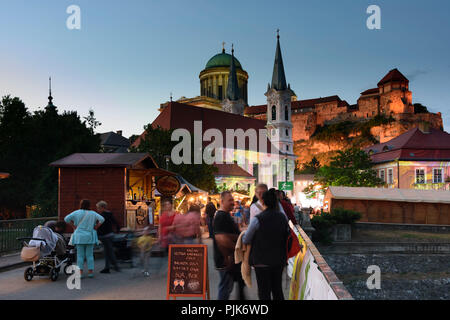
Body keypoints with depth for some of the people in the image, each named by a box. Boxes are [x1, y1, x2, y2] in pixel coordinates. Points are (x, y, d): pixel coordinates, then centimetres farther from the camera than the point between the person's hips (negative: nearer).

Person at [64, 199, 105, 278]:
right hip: (89, 237, 0)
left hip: (79, 237, 0)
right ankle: (90, 271, 7)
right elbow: (102, 219, -8)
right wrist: (95, 227, 0)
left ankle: (80, 272, 4)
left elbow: (67, 219, -5)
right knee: (89, 255, 6)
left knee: (80, 255, 5)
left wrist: (74, 226, 2)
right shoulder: (93, 213, 0)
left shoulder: (77, 213, -1)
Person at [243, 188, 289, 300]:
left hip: (262, 261, -5)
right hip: (279, 260, 5)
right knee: (277, 289, 20)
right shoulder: (283, 217, -3)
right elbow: (287, 236, 9)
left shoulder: (257, 219, -18)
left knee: (264, 292, 7)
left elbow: (246, 240, -9)